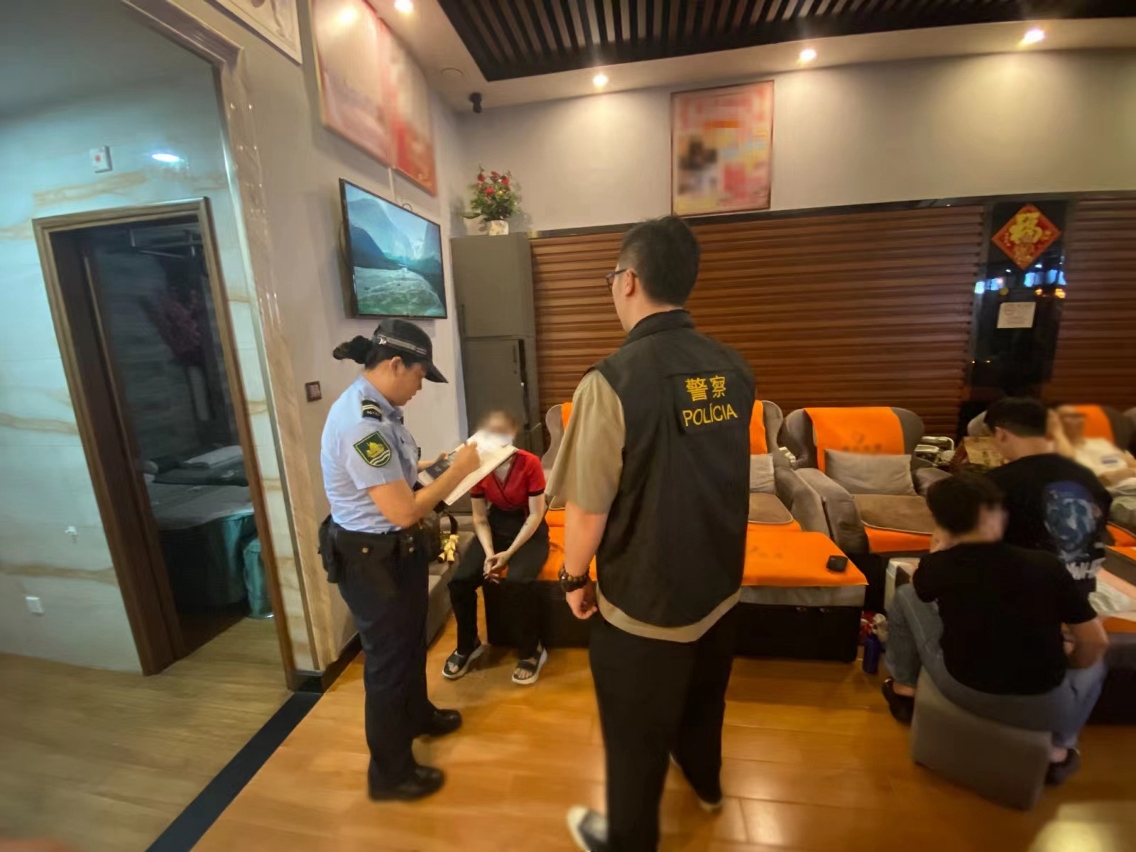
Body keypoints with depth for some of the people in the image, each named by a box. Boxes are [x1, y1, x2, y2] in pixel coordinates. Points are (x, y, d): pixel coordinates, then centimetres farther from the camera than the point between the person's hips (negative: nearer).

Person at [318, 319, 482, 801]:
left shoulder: (375, 408, 2)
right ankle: (389, 773, 37)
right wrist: (458, 471, -21)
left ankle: (417, 715, 55)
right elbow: (403, 511, -30)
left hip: (396, 549, 10)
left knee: (410, 640, 28)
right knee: (388, 658, 11)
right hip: (371, 559, -10)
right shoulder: (361, 425, -30)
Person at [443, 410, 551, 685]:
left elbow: (536, 515, -15)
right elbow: (480, 518, -3)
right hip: (496, 525, 4)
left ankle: (531, 651, -3)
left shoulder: (530, 463, -20)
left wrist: (509, 553, -20)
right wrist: (489, 553, -17)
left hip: (529, 530, -3)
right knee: (459, 581, -16)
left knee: (517, 581, -31)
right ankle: (468, 646, 13)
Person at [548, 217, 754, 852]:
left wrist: (575, 577, -2)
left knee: (635, 734, 20)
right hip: (720, 587, 7)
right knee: (703, 696, 32)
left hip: (645, 602, -6)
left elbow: (587, 510, -21)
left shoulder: (612, 381, -26)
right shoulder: (734, 369, -6)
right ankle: (705, 782, 61)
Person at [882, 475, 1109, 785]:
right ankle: (1058, 752, 31)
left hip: (961, 691, -1)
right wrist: (1066, 668, 17)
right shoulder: (1046, 564, -10)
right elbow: (1095, 643, -2)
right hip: (1043, 709, 1)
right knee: (1094, 663, 33)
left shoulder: (940, 565, -10)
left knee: (904, 596, 18)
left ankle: (903, 691, 29)